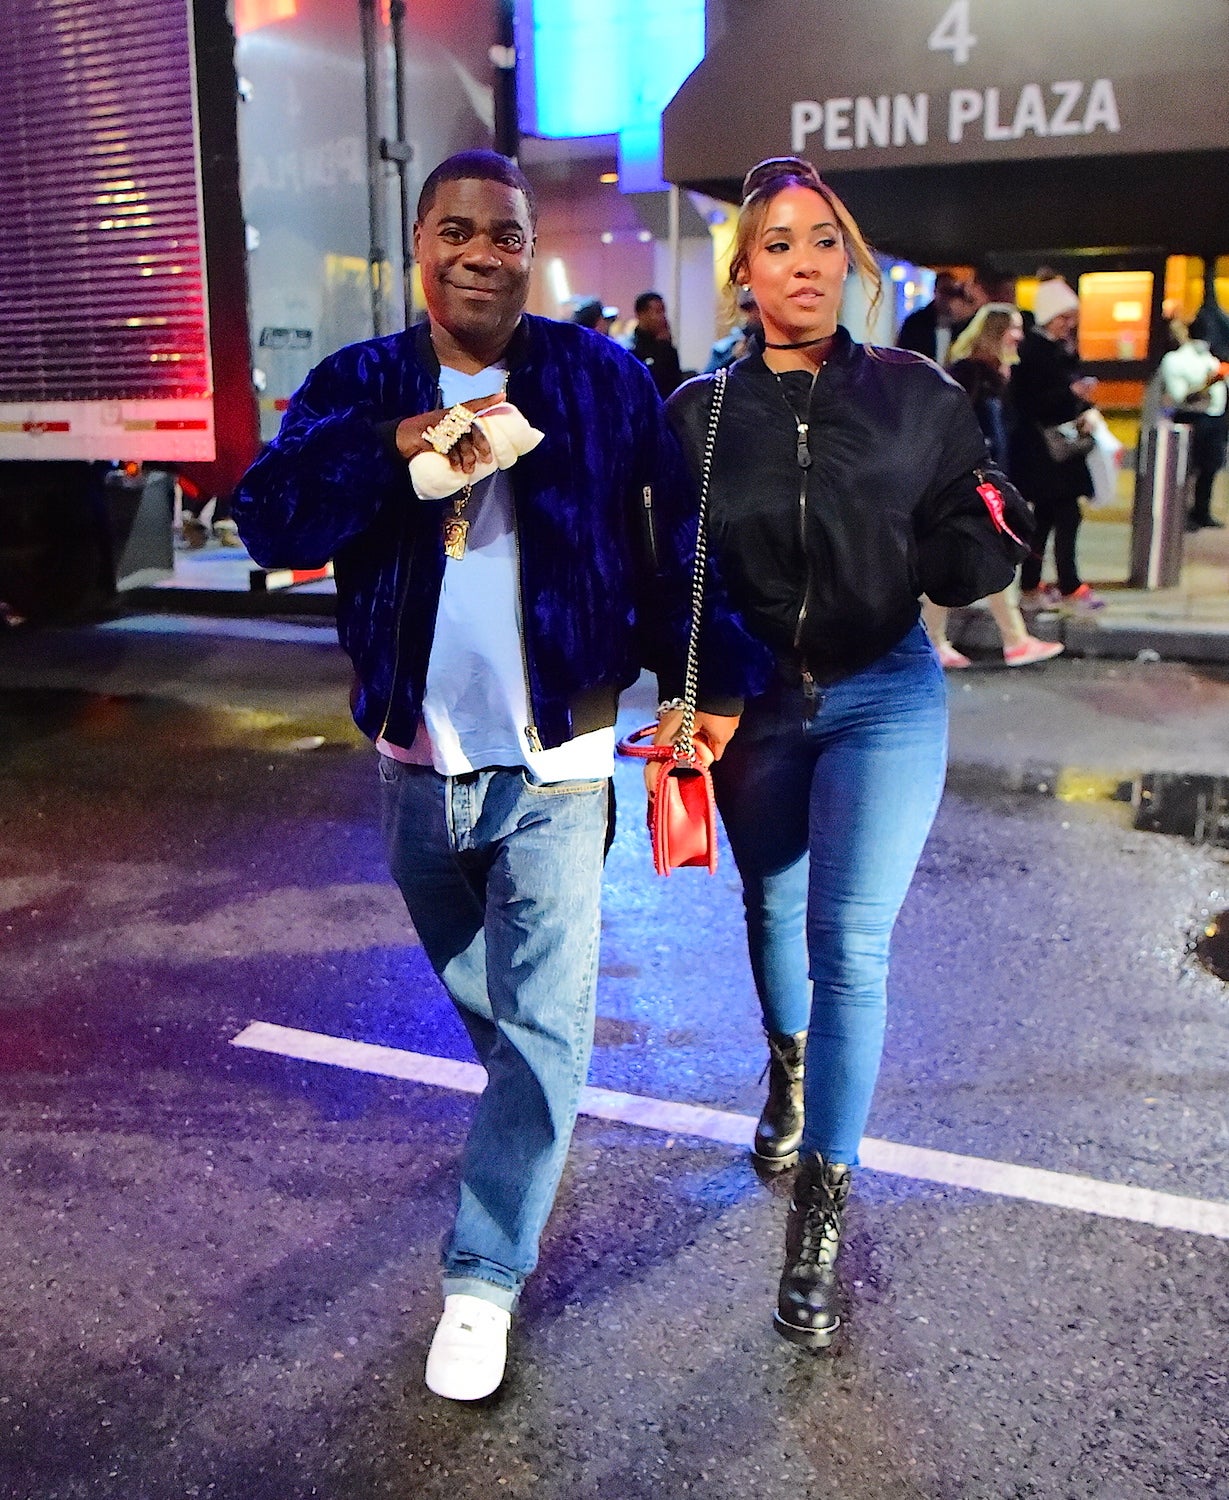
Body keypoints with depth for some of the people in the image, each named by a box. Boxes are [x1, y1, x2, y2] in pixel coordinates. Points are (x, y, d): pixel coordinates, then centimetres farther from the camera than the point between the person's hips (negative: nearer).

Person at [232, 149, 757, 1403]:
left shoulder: (601, 381, -3)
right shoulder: (358, 387, 1)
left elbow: (676, 540, -2)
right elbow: (268, 518, -14)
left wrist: (708, 679, -10)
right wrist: (396, 446, -27)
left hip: (552, 767, -2)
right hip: (416, 763, 3)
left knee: (542, 1023, -1)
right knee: (473, 992, 22)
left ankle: (484, 1279, 12)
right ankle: (527, 1104, 52)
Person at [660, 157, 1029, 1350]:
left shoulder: (915, 396, -4)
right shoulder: (700, 413, -3)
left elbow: (974, 561, -2)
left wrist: (983, 536, -23)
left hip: (885, 700, -2)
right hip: (754, 706, 2)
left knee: (850, 942, -6)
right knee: (773, 907, 19)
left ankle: (821, 1213, 6)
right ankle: (788, 1065, 51)